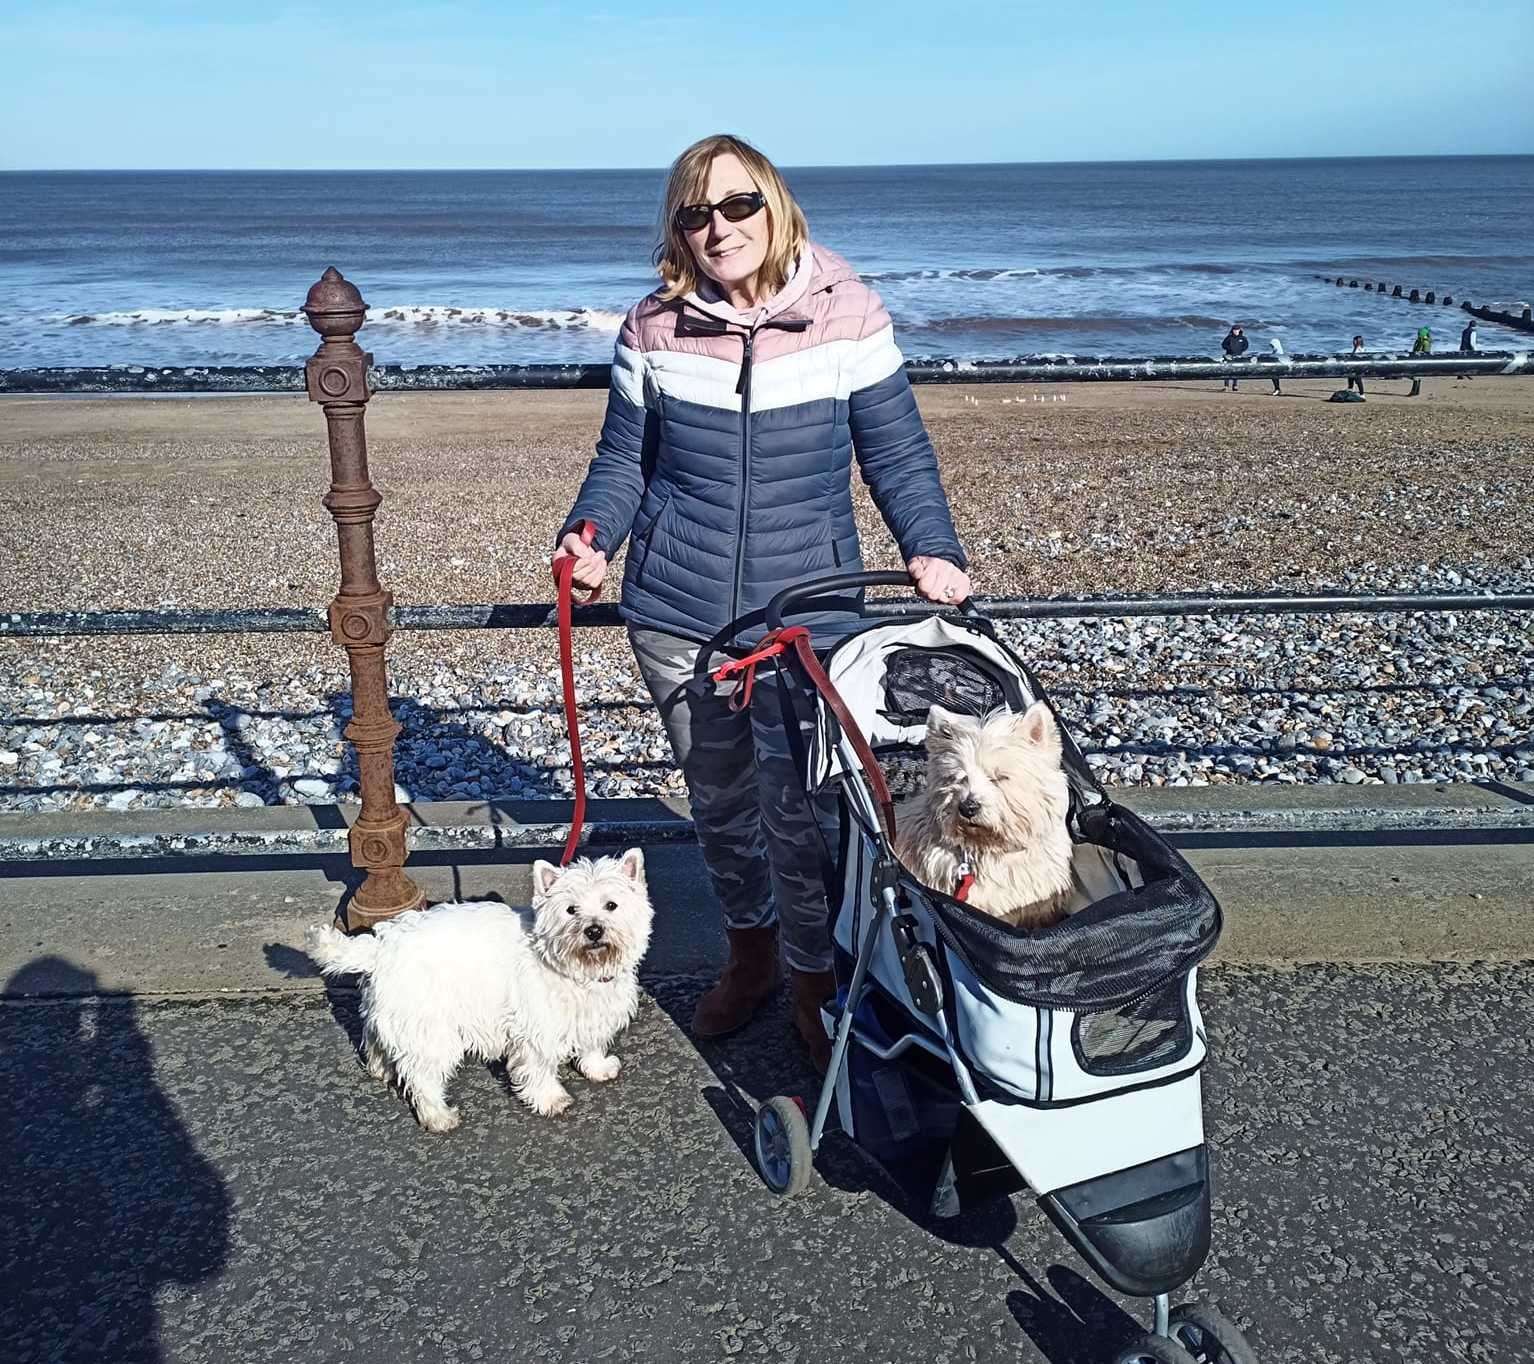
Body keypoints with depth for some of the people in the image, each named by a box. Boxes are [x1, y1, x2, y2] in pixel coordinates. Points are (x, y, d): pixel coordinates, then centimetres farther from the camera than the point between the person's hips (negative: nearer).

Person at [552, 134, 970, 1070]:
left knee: (801, 812, -1)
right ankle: (752, 953, 42)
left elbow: (898, 454, 0)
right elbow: (625, 459, 8)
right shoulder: (653, 330, 0)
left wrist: (932, 547, -14)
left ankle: (818, 987, 24)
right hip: (676, 615, 3)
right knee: (719, 800, 17)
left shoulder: (846, 316, -5)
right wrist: (592, 534, -11)